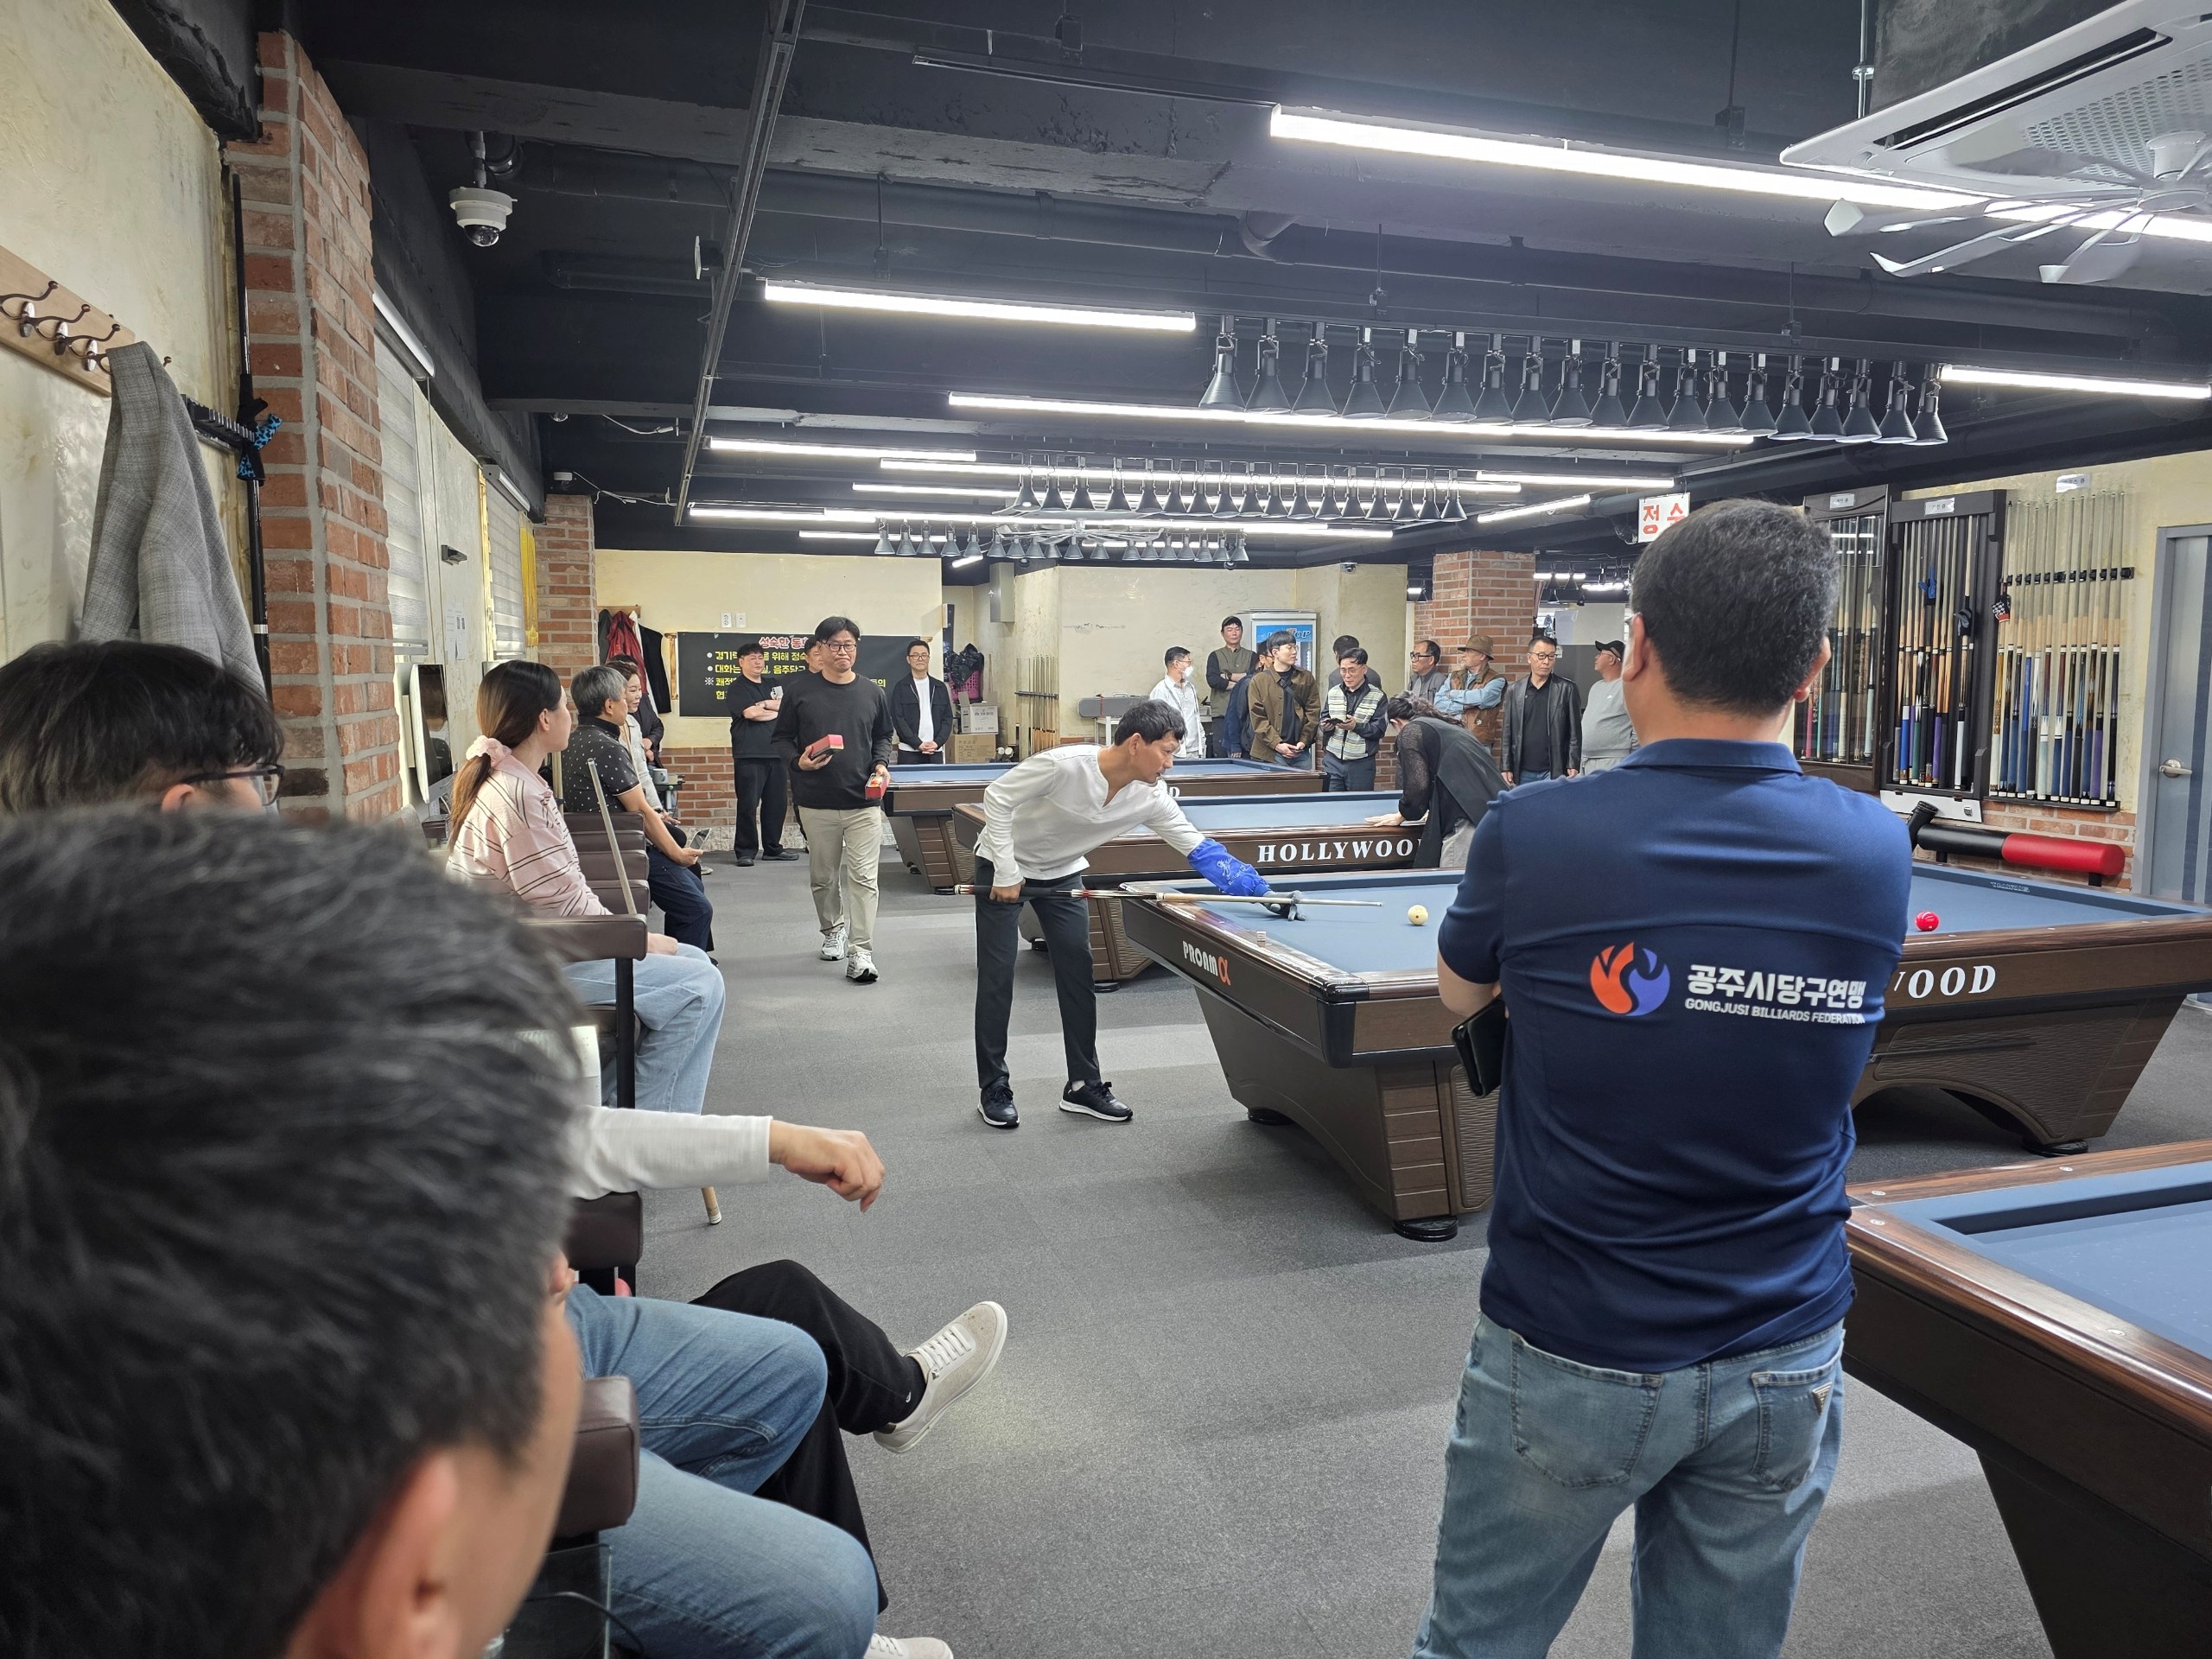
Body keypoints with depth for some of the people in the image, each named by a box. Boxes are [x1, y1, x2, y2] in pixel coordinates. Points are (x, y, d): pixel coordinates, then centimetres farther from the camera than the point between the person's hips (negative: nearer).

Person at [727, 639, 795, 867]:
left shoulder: (774, 685, 20)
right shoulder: (736, 688, 3)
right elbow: (749, 713, -12)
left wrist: (763, 704, -5)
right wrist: (775, 711, 1)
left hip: (775, 753, 5)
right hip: (749, 755, -5)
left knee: (775, 803, 8)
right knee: (748, 804, -7)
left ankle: (772, 848, 18)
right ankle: (746, 851, 0)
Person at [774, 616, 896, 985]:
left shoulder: (873, 694, 6)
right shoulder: (801, 691, 1)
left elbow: (883, 737, 18)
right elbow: (781, 738, 8)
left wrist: (882, 765, -1)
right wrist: (798, 761, -12)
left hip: (864, 802, 0)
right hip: (816, 803, 0)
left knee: (863, 878, -7)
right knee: (823, 876, 13)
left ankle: (861, 952, -5)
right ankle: (833, 929, 37)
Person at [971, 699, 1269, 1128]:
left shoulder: (1151, 797, -18)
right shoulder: (1065, 764, -34)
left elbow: (1199, 848, -13)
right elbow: (997, 798, -25)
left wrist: (1255, 888, -25)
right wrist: (1007, 873, -24)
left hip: (1061, 873, 5)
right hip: (1004, 865, -5)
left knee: (1078, 973, 1)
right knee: (997, 977, -3)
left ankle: (1083, 1085, 11)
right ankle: (995, 1088, 8)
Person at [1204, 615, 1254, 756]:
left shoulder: (1251, 656, 14)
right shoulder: (1215, 656, 11)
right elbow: (1212, 680, -6)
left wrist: (1229, 676, -4)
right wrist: (1240, 684, -4)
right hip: (1222, 713, -1)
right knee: (1220, 757, -5)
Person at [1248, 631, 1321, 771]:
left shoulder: (1306, 678, 9)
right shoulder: (1259, 681, 1)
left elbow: (1313, 711, 8)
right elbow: (1258, 718, -3)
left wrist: (1304, 741, -3)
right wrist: (1277, 744, -11)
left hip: (1301, 752, 3)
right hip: (1271, 754, -3)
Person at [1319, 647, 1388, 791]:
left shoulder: (1377, 696, -3)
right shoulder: (1333, 692, 10)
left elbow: (1379, 730, -8)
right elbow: (1323, 718, 14)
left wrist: (1356, 726, -23)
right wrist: (1326, 726, -9)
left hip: (1361, 763, -3)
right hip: (1333, 760, 3)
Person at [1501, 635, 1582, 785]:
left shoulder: (1568, 689, 2)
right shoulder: (1514, 690, 9)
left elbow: (1575, 732, 0)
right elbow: (1508, 734, 8)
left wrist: (1573, 767, -6)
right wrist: (1506, 767, 3)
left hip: (1555, 772, -2)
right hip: (1523, 772, 3)